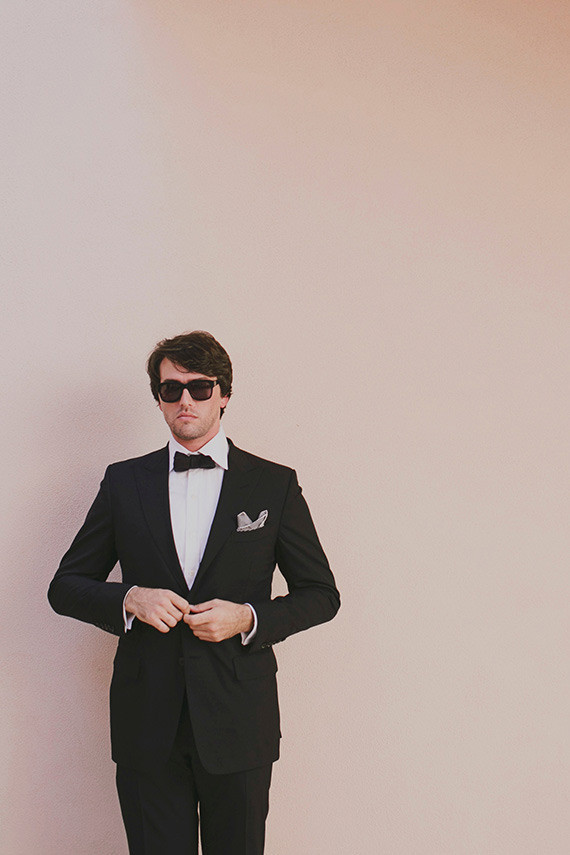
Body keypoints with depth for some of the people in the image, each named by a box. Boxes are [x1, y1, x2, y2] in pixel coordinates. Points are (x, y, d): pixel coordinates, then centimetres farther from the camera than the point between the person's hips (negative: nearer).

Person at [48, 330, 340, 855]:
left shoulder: (275, 484, 4)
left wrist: (250, 617, -11)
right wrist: (129, 599, -11)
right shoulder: (124, 482, 7)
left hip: (238, 722, -1)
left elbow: (321, 594, 7)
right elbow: (65, 586, 10)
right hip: (147, 723, 1)